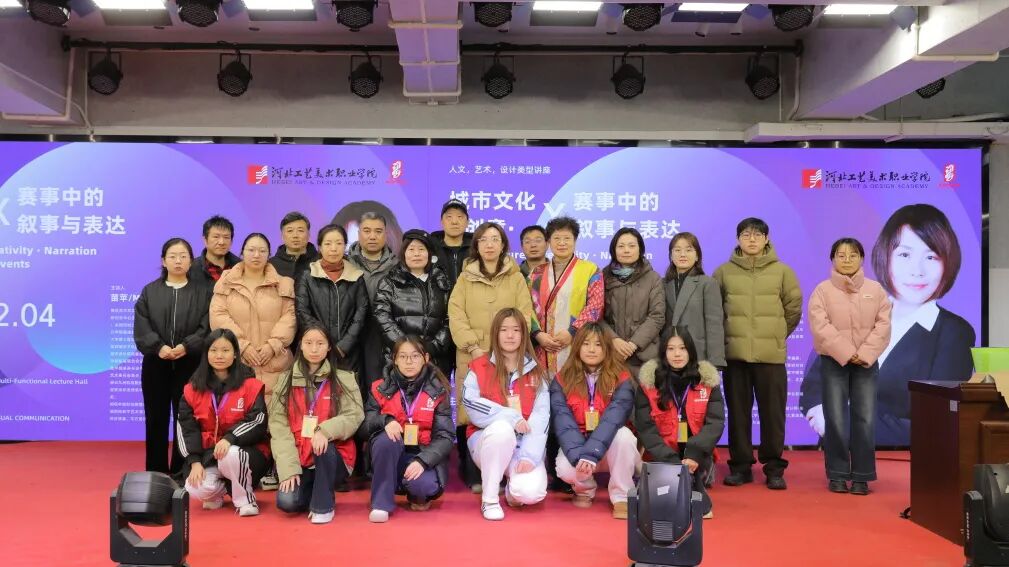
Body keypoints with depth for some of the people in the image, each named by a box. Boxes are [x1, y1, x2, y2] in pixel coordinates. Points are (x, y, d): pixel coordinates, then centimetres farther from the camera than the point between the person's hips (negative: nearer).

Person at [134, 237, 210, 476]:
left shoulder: (203, 292, 5)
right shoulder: (150, 291, 9)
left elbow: (207, 328, -5)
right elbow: (141, 328, 0)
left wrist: (187, 346, -19)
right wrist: (158, 347, -16)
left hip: (189, 365, -2)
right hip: (156, 365, 2)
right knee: (156, 420, 7)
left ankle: (182, 473, 9)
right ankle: (156, 474, 16)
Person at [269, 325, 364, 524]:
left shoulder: (344, 379, 4)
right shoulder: (286, 380, 6)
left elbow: (354, 416, -8)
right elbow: (278, 425, -3)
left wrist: (325, 430, -29)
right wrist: (288, 468, -15)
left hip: (333, 457, -1)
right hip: (299, 460, 1)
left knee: (324, 447, -35)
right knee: (286, 501, -24)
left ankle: (323, 505, -13)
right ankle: (313, 492, 11)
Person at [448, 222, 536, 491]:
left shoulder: (516, 278, 10)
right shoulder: (465, 277, 11)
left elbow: (525, 316, 2)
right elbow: (456, 316, 1)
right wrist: (473, 347, -11)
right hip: (471, 356, 0)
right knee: (470, 412, -4)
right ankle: (471, 472, 3)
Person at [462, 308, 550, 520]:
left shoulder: (536, 372, 4)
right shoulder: (479, 367, 1)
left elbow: (541, 417, -7)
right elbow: (472, 407, -14)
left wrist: (529, 456, -20)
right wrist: (511, 417, -23)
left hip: (524, 445, 1)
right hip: (487, 440, -1)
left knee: (531, 492, -27)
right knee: (501, 428, -36)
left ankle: (513, 489, 13)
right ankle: (489, 498, -17)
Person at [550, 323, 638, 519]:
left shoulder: (621, 379, -11)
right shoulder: (562, 380, -7)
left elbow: (613, 420, -26)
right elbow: (563, 423, -18)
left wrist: (590, 455, -39)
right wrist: (579, 457, -34)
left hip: (610, 449, -1)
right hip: (576, 446, 1)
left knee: (623, 434, -33)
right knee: (565, 468, -31)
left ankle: (621, 498, -13)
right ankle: (584, 489, 7)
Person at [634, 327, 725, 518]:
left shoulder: (707, 380, -2)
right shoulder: (648, 381, -5)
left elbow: (715, 422, -10)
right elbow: (645, 427, -9)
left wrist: (694, 453, -27)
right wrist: (670, 460, -22)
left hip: (696, 456, 1)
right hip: (661, 456, -1)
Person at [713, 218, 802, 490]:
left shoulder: (782, 271, 4)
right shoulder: (724, 271, 3)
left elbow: (794, 308, 9)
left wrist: (776, 335, 11)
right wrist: (731, 333, 8)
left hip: (771, 354, 0)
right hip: (735, 353, 1)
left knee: (773, 412, 2)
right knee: (738, 411, 6)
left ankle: (774, 467, 13)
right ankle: (740, 465, 16)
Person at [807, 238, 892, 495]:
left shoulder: (875, 290, 5)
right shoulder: (822, 290, -3)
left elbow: (883, 326, -2)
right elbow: (821, 327, -11)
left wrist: (864, 354, -13)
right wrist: (846, 354, -16)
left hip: (866, 362, 2)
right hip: (833, 361, -2)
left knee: (864, 419, -1)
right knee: (836, 419, -4)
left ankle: (861, 476, 8)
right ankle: (837, 474, 8)